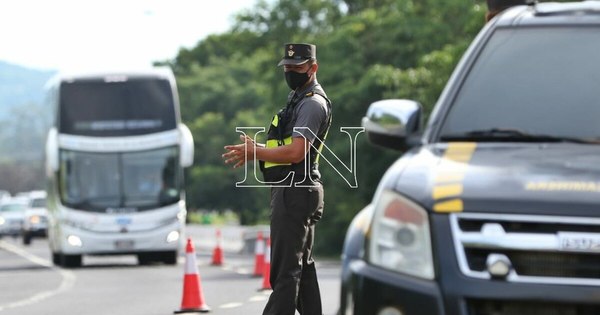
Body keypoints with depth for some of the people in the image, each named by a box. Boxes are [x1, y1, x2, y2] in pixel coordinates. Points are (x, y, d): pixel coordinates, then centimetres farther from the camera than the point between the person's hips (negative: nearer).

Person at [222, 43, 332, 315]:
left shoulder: (313, 104, -12)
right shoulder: (298, 99, 20)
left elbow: (296, 152, -21)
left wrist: (256, 152, -12)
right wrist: (256, 149, 8)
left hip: (294, 191, -11)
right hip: (297, 191, 11)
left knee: (285, 270, -14)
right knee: (303, 266, 14)